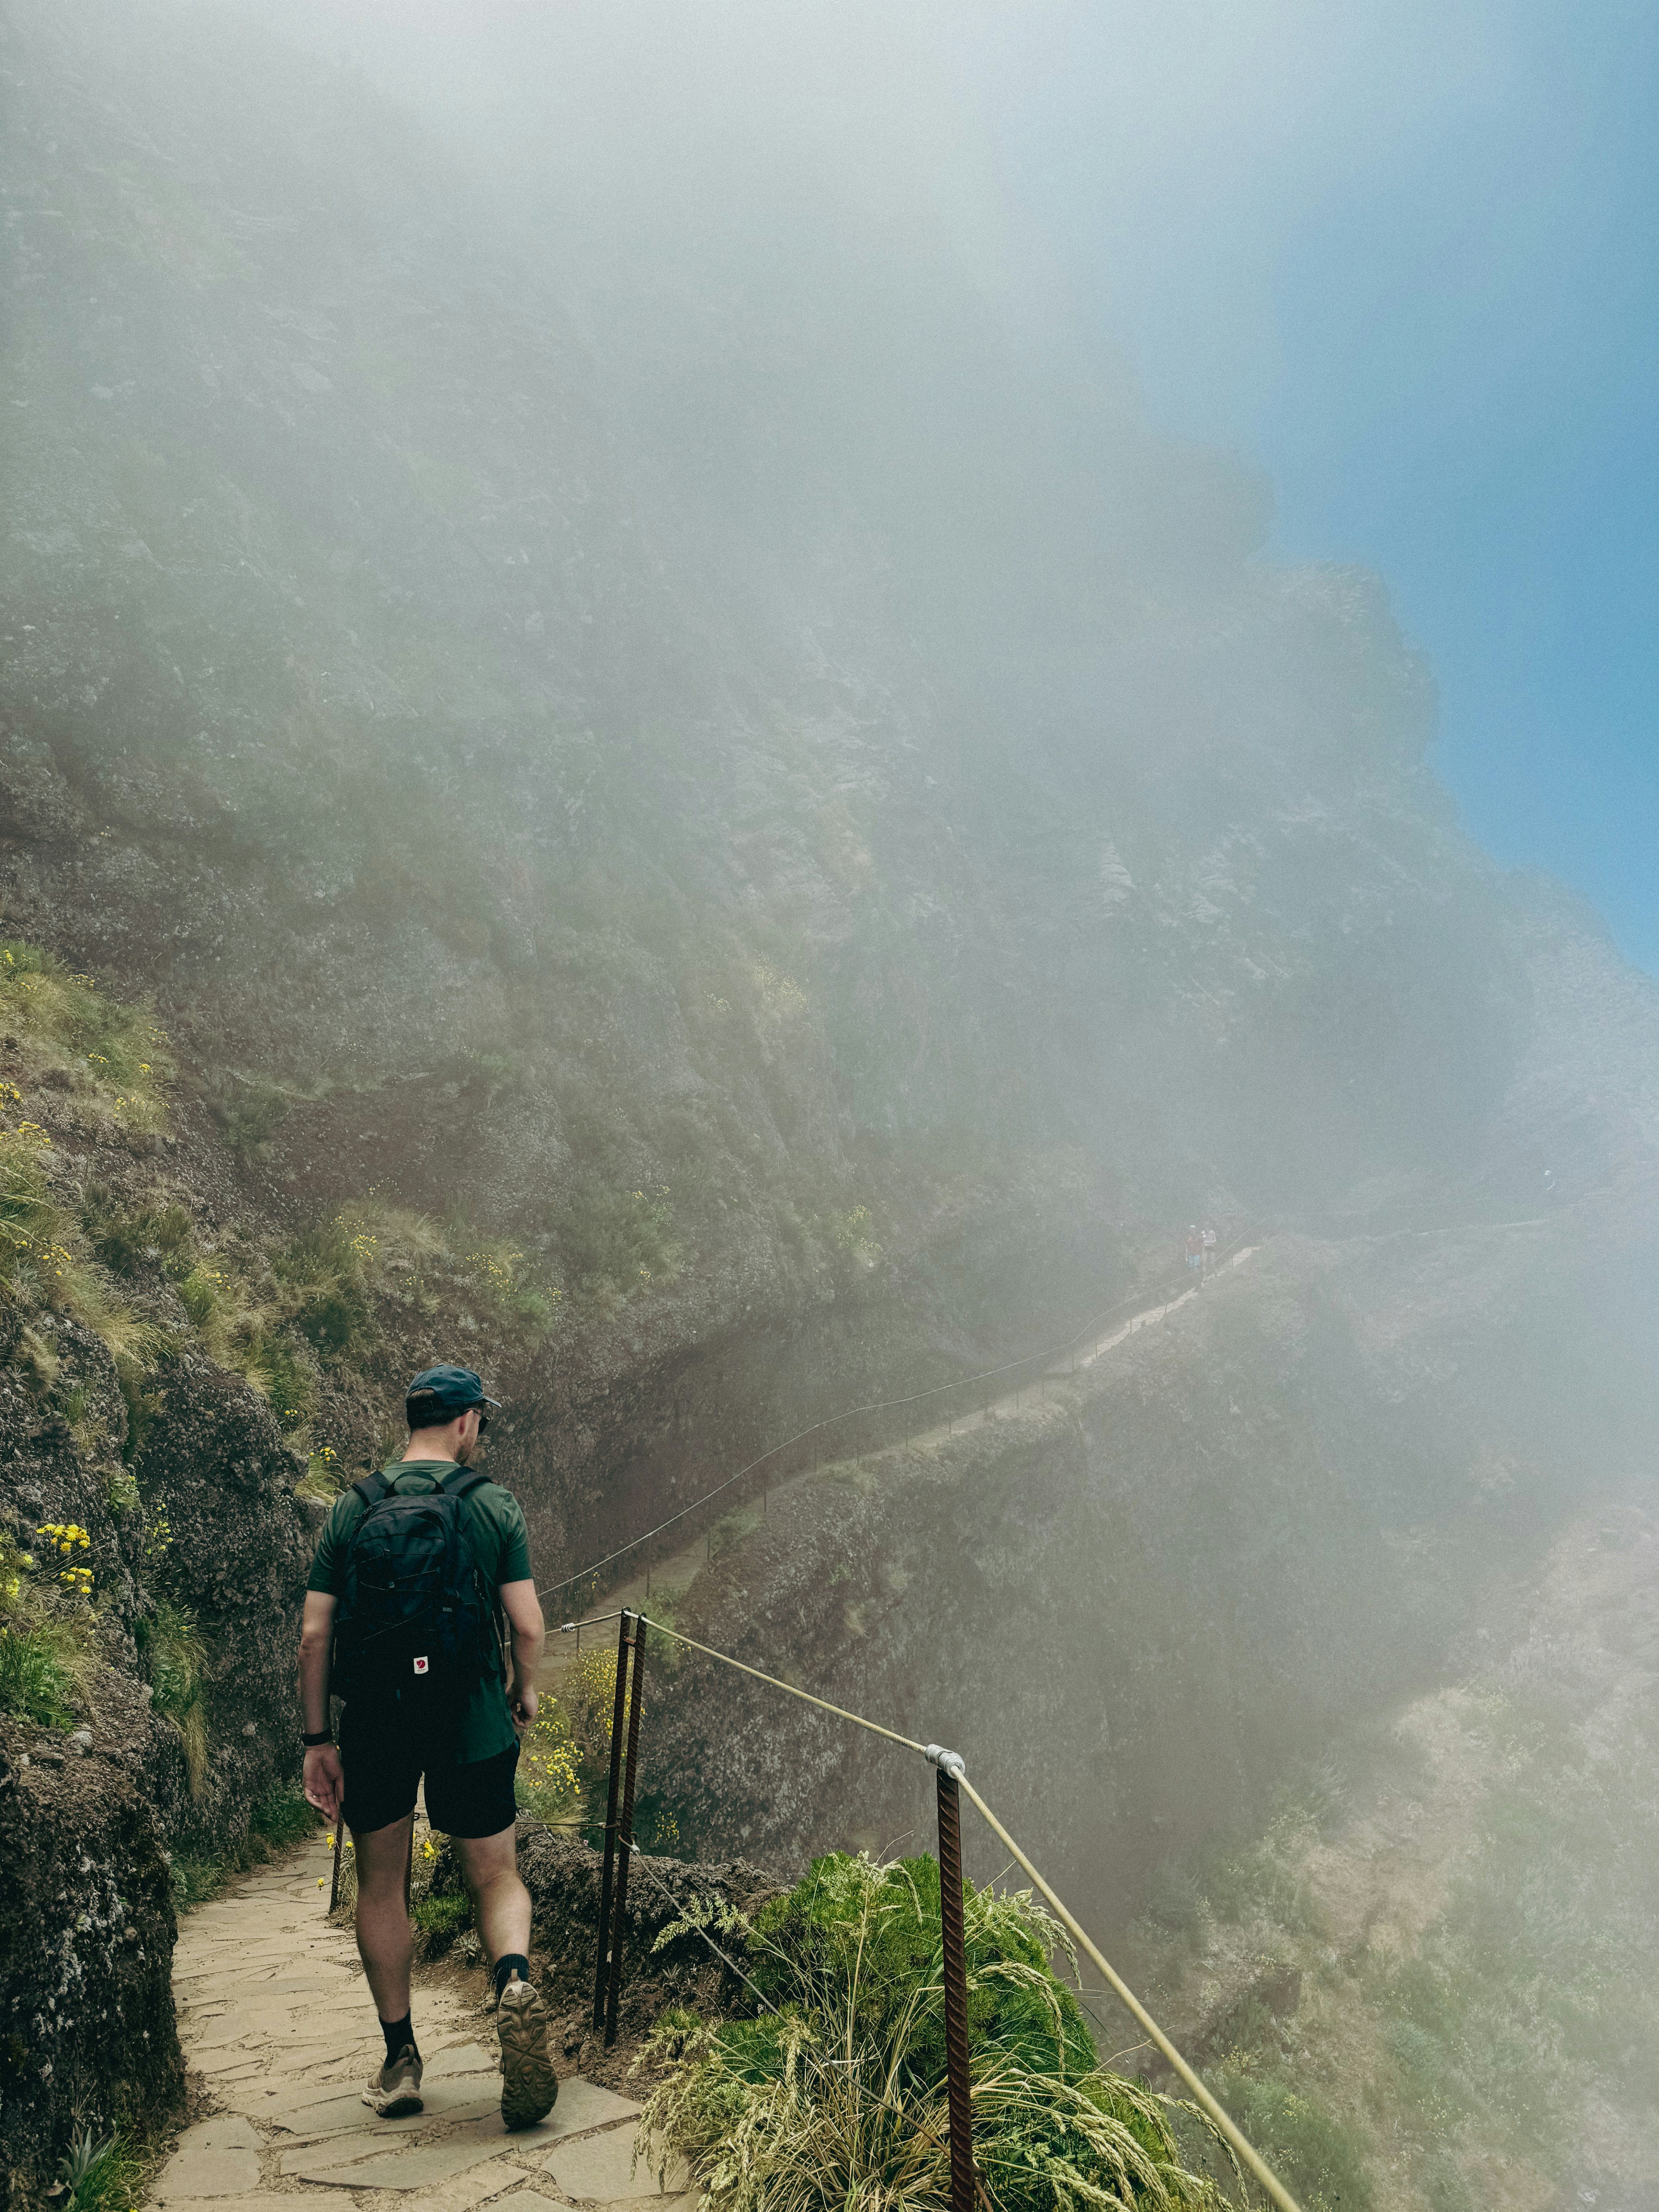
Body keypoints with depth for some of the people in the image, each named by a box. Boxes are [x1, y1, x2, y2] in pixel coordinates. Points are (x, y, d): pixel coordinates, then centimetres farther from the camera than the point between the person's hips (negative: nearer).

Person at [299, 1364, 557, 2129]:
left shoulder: (350, 1509, 1)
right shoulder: (494, 1507, -4)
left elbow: (314, 1636, -2)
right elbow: (528, 1626, -7)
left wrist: (317, 1740, 6)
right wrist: (525, 1692, 12)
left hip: (373, 1722, 2)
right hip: (470, 1720, -1)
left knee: (381, 1887, 19)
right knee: (496, 1877, 13)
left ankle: (400, 2059, 23)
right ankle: (515, 1981, -14)